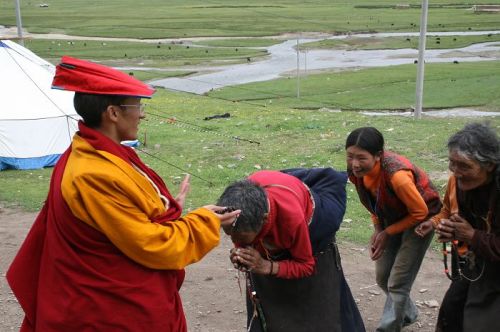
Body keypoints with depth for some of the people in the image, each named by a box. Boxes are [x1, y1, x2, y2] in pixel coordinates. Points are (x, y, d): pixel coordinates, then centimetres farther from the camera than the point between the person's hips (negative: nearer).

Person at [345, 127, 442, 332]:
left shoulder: (397, 176, -40)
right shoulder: (356, 170, -20)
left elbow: (420, 212, -24)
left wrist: (387, 233, -18)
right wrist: (377, 229, -8)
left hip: (419, 219, -7)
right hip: (391, 218, 7)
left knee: (397, 282, -6)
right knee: (382, 277, 15)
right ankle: (407, 314, 41)